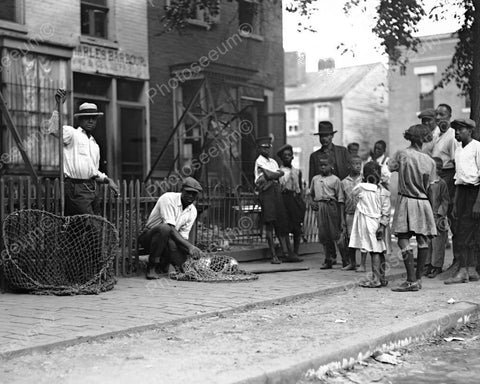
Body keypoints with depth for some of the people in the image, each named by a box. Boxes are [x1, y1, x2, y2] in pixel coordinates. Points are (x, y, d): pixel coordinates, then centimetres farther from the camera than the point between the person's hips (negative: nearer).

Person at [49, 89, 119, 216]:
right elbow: (54, 130, -19)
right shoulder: (72, 134, 2)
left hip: (91, 189, 7)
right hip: (75, 187, -7)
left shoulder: (95, 144, 25)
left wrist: (107, 180, 17)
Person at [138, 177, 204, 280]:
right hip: (148, 236, -5)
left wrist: (189, 250, -23)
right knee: (164, 229, -39)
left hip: (169, 240, 5)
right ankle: (151, 267, -25)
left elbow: (183, 236, -1)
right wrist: (190, 246, -36)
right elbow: (170, 228, -28)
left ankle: (163, 262, 9)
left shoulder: (192, 211, 0)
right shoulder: (168, 199, -20)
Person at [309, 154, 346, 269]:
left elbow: (341, 200, -2)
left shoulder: (335, 179, -1)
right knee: (323, 235, 4)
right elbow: (311, 193, 29)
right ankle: (329, 259, 13)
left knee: (335, 234, -4)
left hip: (331, 205, -4)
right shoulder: (315, 179, 13)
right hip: (319, 207, 4)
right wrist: (312, 202, 6)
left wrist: (342, 218, -7)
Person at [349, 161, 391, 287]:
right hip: (378, 223, 5)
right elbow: (386, 212, -1)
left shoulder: (361, 188, -10)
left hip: (367, 223, -5)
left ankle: (376, 279, -7)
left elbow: (354, 193, 14)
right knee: (379, 251, 11)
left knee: (374, 251, -7)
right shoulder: (384, 192, 2)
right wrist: (382, 226, -1)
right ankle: (382, 278, 18)